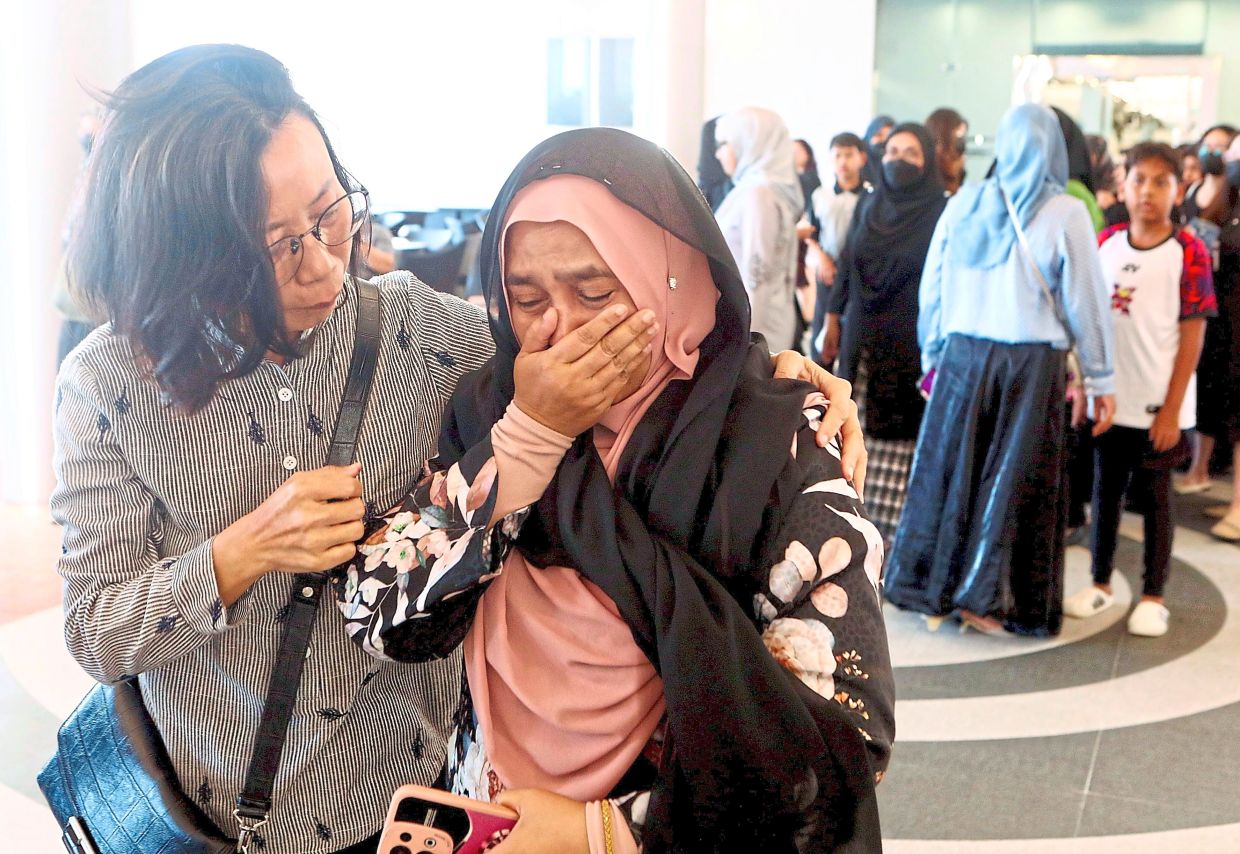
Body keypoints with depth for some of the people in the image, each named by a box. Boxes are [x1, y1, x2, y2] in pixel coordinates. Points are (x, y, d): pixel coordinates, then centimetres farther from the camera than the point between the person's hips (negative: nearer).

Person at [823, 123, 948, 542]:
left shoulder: (942, 212, -4)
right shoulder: (868, 205, 10)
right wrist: (833, 319, 12)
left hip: (911, 344, -5)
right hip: (861, 339, 5)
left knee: (898, 442, -5)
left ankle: (893, 532, 0)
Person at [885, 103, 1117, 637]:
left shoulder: (963, 205, 3)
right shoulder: (1065, 214, -5)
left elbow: (932, 289, 8)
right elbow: (1085, 302, -3)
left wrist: (931, 356, 19)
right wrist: (1100, 381, 4)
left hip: (963, 354, 3)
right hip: (1033, 360, -2)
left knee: (950, 471, 10)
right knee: (1014, 479, 6)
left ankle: (934, 592, 17)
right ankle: (987, 597, 10)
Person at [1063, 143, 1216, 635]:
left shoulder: (1188, 253, -8)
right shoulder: (1105, 244, 4)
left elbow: (1192, 334, -8)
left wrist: (1172, 408, -10)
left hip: (1158, 405, -4)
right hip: (1109, 398, 4)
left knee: (1154, 498, 5)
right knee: (1105, 491, 13)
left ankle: (1152, 597, 17)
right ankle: (1100, 585, 26)